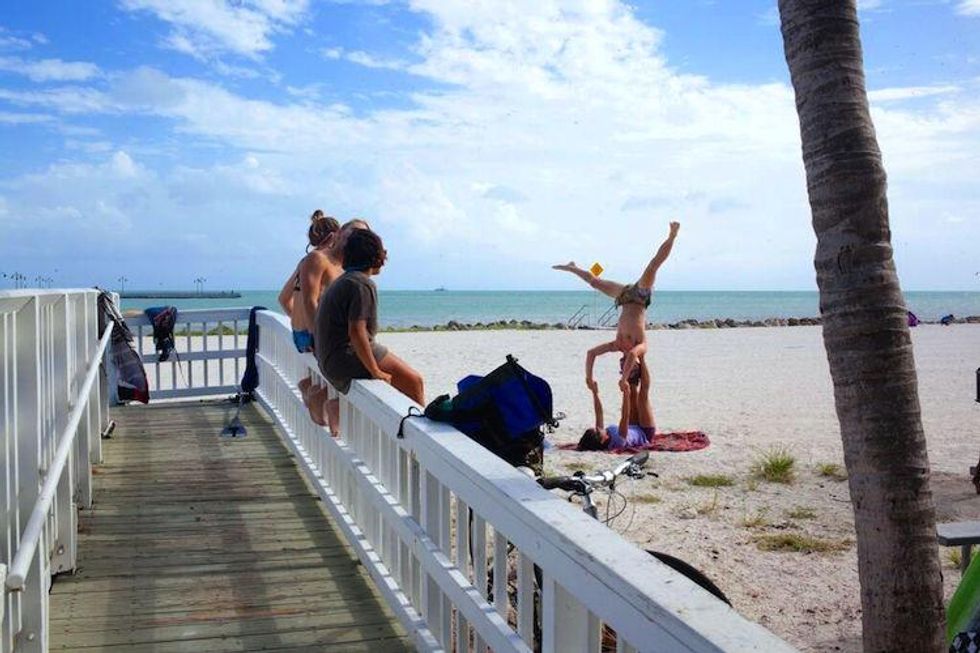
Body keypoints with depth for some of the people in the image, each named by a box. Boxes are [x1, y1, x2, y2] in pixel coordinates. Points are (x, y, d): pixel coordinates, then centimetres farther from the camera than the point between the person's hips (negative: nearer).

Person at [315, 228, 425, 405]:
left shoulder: (343, 281, 17)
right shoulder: (362, 285, -16)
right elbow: (356, 332, -24)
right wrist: (376, 372, -20)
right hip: (347, 359, -10)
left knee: (412, 378, 15)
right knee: (413, 381, -7)